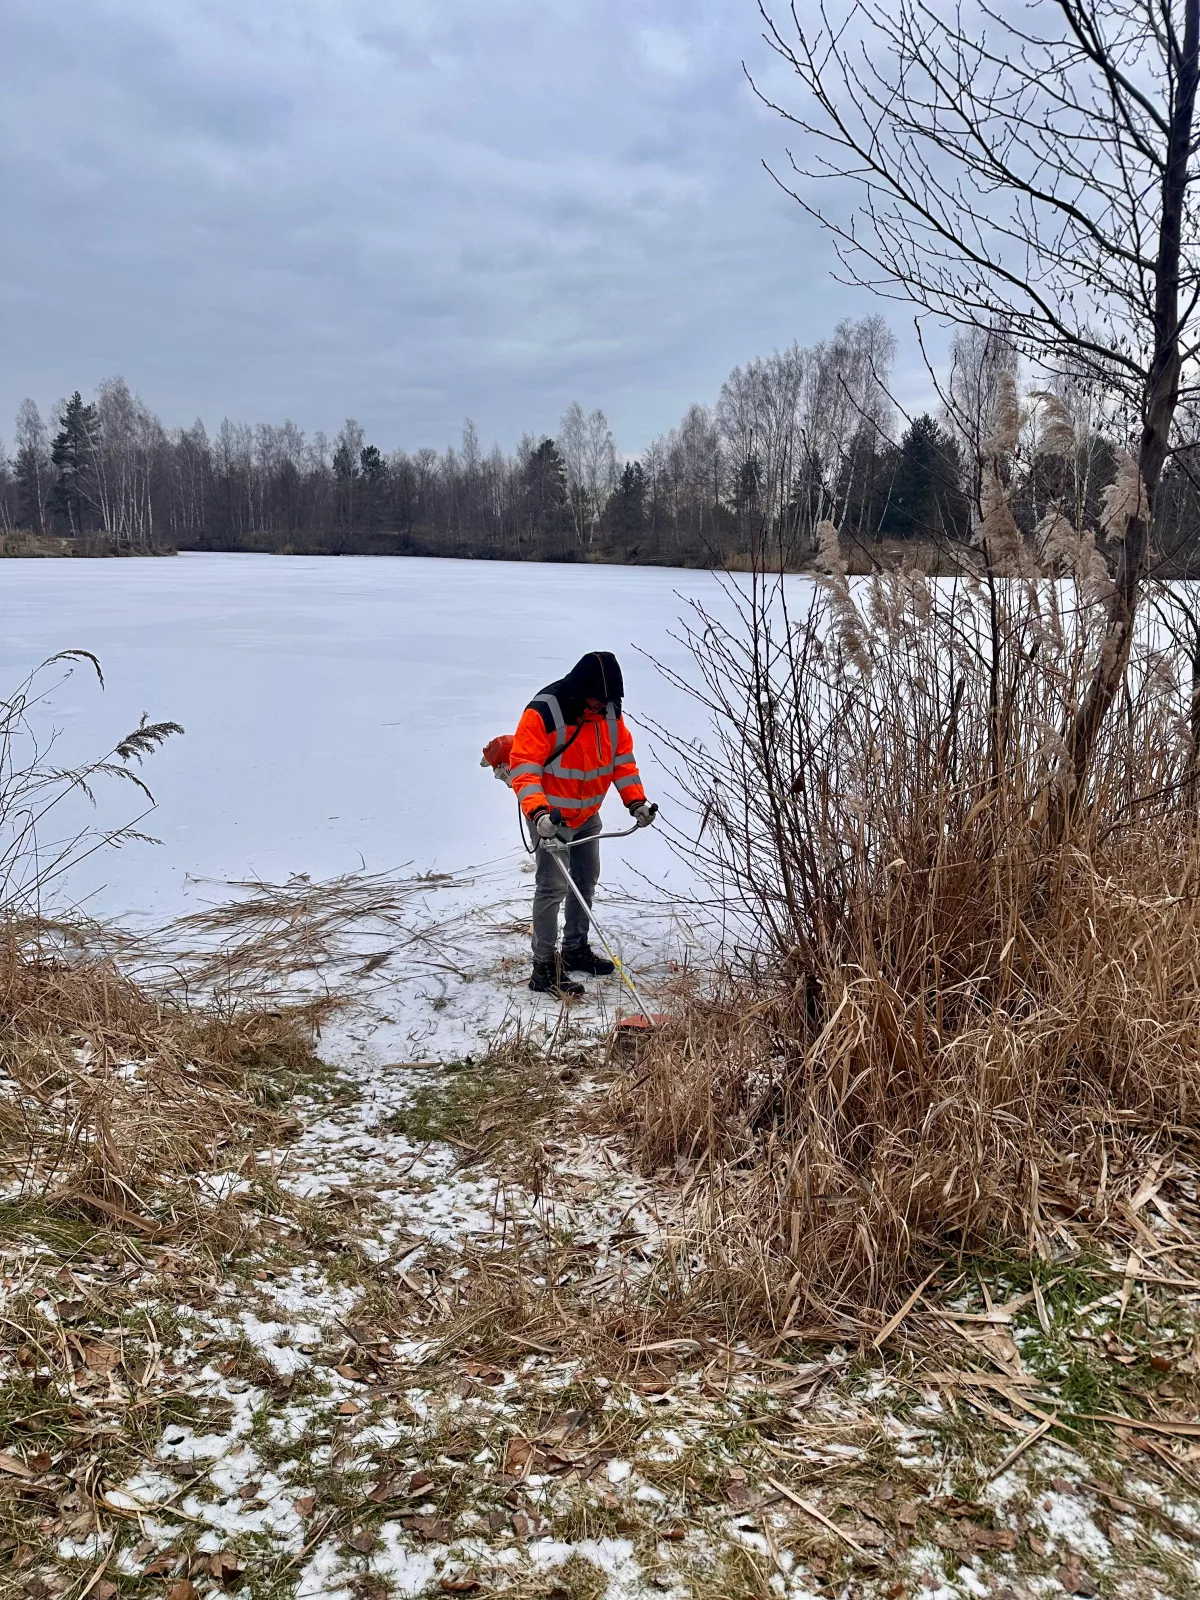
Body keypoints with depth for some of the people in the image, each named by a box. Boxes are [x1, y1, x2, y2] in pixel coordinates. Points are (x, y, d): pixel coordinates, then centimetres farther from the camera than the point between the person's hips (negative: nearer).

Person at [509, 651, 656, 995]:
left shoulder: (610, 710, -5)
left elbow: (622, 757, 5)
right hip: (551, 816, -7)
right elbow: (523, 767, -29)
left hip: (587, 814, 8)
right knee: (553, 886, -11)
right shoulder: (543, 713, -26)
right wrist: (538, 812, -41)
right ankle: (544, 969, -5)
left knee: (586, 881, 18)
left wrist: (636, 801, -4)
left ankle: (575, 949, 35)